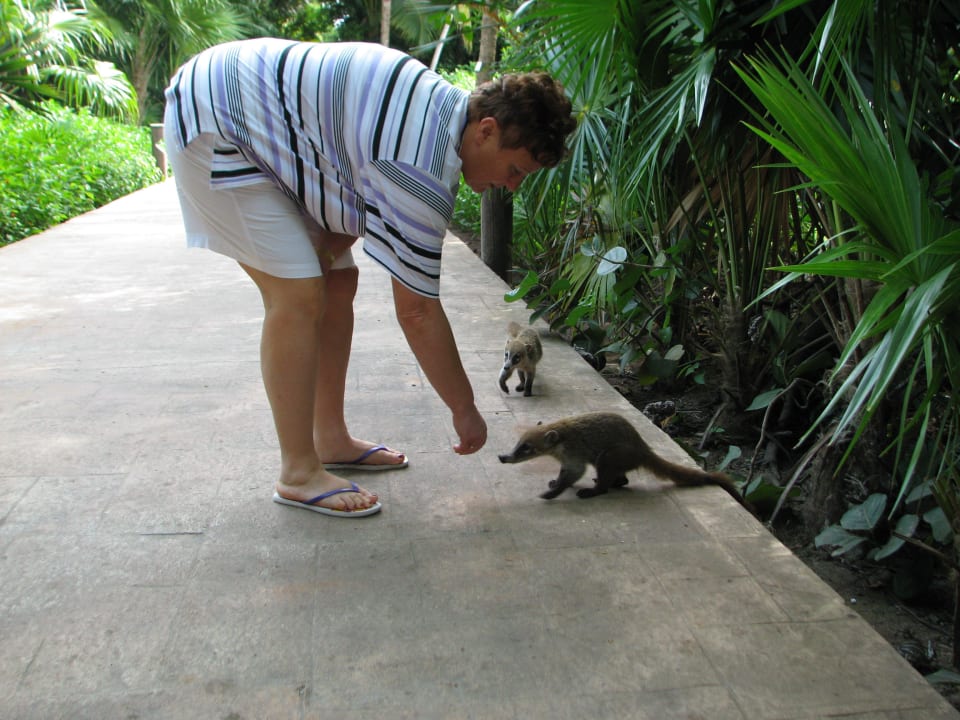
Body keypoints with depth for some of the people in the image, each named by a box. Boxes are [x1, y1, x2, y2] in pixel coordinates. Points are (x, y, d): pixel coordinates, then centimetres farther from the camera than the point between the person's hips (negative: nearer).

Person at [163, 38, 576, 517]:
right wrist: (465, 410, -13)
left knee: (338, 280, 5)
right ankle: (299, 473, -6)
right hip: (213, 123, -10)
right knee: (298, 295, -17)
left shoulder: (448, 106, 0)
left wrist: (333, 240, -13)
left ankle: (331, 439, 15)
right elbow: (417, 311, -24)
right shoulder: (422, 171, -30)